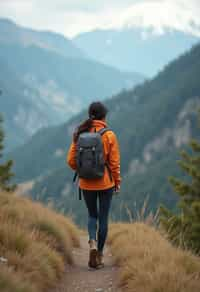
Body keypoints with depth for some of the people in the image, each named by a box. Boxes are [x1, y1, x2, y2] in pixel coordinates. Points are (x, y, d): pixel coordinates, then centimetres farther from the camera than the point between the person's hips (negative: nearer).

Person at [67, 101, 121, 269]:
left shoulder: (80, 134, -3)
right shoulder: (109, 135, -10)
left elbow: (71, 161, -2)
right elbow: (114, 162, -8)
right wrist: (117, 181, 5)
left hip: (86, 184, 2)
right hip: (105, 183, -2)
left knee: (92, 215, 19)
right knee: (103, 218, 11)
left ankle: (93, 242, -7)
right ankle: (99, 255, 15)